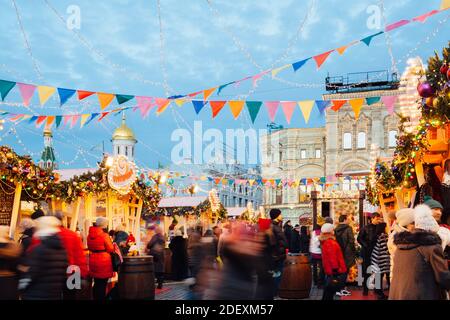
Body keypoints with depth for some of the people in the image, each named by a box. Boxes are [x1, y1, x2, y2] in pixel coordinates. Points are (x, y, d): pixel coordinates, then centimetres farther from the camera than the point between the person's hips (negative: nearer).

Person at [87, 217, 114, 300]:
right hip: (103, 261, -7)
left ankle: (95, 298, 23)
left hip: (93, 261, 7)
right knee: (102, 284, 0)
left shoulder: (90, 235, 5)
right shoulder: (104, 235, -15)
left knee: (96, 283, 16)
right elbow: (111, 249, -9)